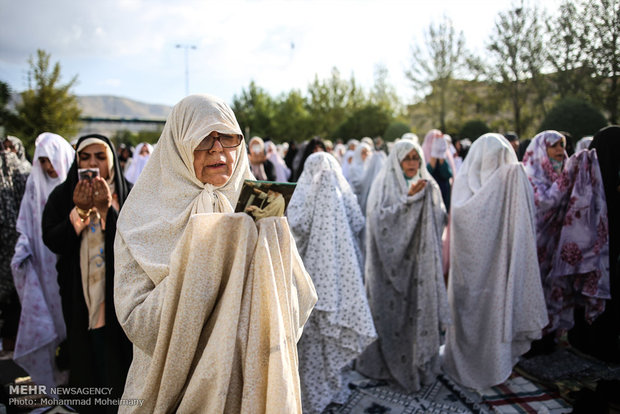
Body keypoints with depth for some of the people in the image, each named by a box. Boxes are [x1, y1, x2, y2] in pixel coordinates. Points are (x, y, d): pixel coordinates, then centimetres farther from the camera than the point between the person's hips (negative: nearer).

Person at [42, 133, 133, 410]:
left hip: (119, 295, -1)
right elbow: (52, 241, -5)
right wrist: (80, 211, -19)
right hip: (79, 297, 2)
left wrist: (107, 209, -21)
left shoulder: (128, 195, -2)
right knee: (86, 362, 9)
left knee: (118, 363, 5)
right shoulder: (62, 196, 4)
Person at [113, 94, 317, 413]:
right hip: (173, 386, -2)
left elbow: (301, 302, -7)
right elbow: (135, 322, -17)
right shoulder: (144, 219, -10)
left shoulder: (260, 209, -3)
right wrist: (199, 262, -26)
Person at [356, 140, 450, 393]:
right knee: (393, 313, 1)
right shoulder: (385, 185, -3)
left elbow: (439, 221, 6)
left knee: (422, 310, 5)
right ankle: (388, 365, 17)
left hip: (420, 262, 4)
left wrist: (427, 199, -10)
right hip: (393, 261, -4)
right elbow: (381, 218, -17)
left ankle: (420, 364, 21)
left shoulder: (428, 186, 11)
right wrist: (408, 199, -22)